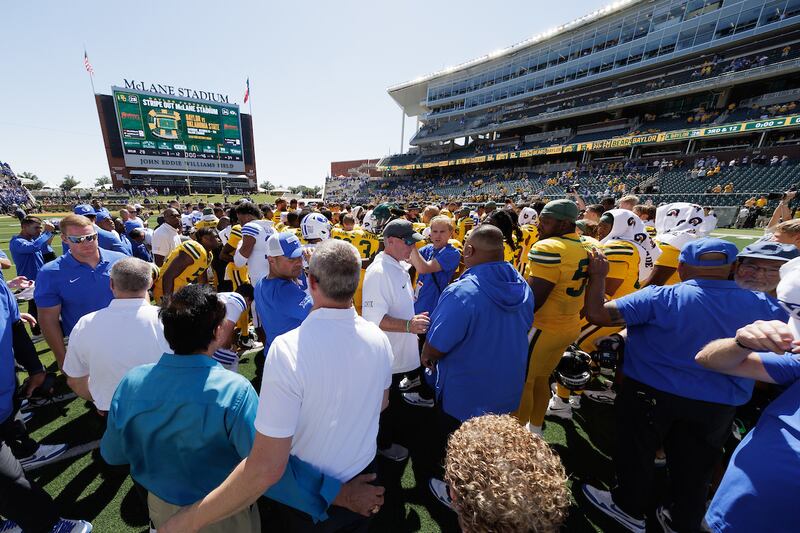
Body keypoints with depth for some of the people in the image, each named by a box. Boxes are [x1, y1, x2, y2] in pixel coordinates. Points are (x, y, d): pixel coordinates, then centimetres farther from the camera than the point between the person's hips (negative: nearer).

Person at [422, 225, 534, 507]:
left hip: (463, 393, -7)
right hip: (506, 388, 7)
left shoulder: (461, 292, -33)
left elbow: (436, 347, -26)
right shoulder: (523, 286, -9)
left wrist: (426, 356, -3)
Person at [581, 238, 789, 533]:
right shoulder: (763, 305, -6)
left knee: (636, 454, 18)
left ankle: (630, 509, 38)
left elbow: (596, 313, -25)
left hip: (651, 394, -4)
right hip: (720, 405, 4)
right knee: (695, 468, 23)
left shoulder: (661, 298, -21)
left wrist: (597, 275, -14)